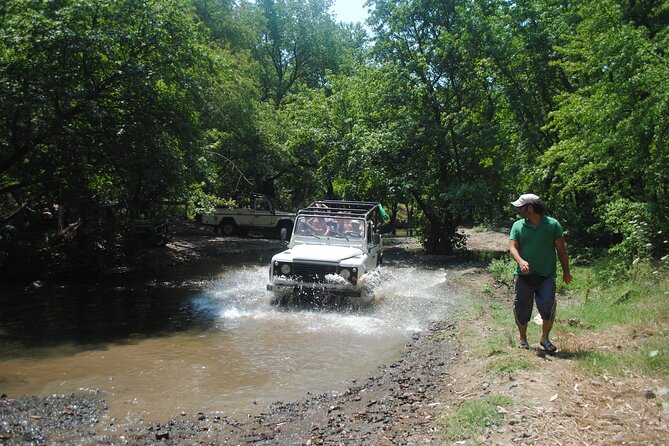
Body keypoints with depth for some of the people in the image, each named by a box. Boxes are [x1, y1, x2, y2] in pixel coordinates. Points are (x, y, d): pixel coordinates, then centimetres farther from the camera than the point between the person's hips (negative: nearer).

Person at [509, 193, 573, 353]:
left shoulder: (552, 224, 0)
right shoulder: (518, 226, 5)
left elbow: (561, 249, 5)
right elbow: (512, 247, -4)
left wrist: (566, 272, 7)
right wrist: (521, 261, -24)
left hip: (546, 276, -2)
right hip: (524, 276, 2)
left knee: (548, 306, -13)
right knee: (522, 308, 7)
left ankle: (545, 339, 8)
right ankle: (523, 339, 26)